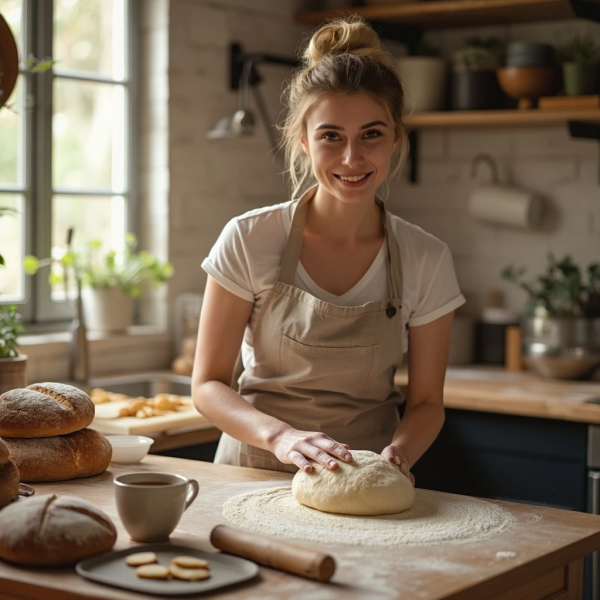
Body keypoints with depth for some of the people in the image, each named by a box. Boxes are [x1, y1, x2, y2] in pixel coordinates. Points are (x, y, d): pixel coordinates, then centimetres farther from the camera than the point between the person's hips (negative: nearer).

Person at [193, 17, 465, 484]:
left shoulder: (427, 261, -2)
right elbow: (208, 384, -3)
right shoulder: (249, 240, -7)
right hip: (256, 475, -1)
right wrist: (280, 436, -21)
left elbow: (426, 402, 6)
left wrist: (397, 454, -15)